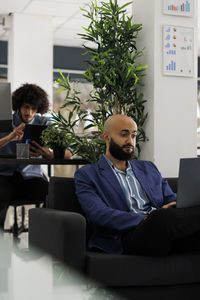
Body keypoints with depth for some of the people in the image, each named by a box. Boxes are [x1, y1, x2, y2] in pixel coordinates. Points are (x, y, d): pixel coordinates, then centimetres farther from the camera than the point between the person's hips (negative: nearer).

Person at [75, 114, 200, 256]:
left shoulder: (148, 168, 28)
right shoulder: (87, 174, 11)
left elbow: (173, 201, 21)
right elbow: (98, 215, -5)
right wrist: (146, 220, -18)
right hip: (128, 235, -4)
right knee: (161, 218, -38)